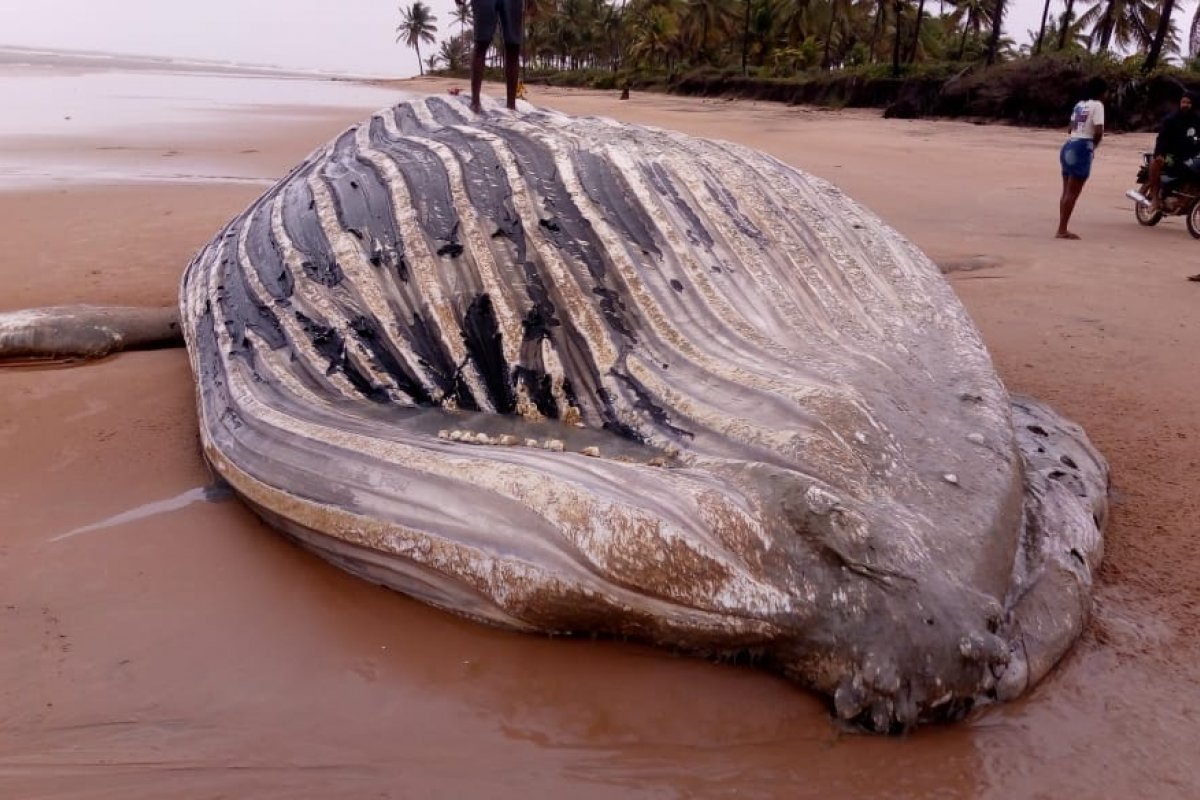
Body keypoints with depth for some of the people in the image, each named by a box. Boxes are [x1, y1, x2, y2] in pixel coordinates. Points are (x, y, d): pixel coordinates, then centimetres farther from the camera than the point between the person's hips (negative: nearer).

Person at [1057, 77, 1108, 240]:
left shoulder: (1079, 104, 18)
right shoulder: (1097, 105, -5)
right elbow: (1099, 131, -14)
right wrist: (1094, 145, 3)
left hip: (1069, 146, 8)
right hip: (1082, 149, -8)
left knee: (1067, 191, 10)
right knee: (1073, 192, -6)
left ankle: (1061, 229, 12)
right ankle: (1062, 230, -7)